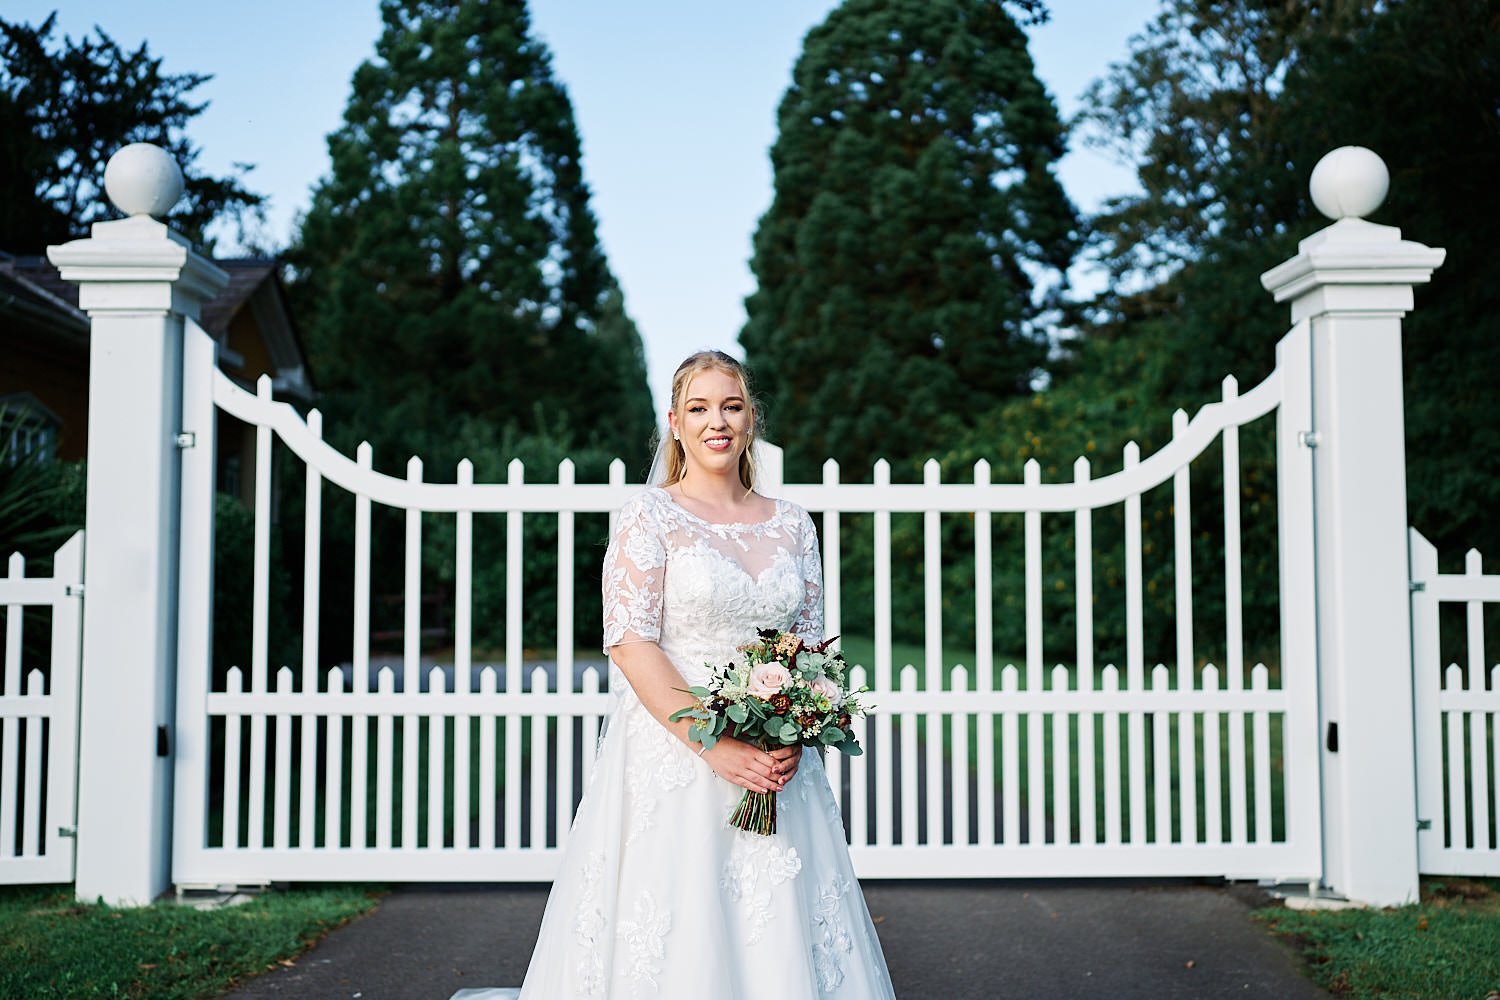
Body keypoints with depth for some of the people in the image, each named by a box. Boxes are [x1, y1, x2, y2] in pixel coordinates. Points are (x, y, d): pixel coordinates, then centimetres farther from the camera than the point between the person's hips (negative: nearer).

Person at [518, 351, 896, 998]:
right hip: (673, 760, -4)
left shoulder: (792, 526, 10)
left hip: (777, 764, 4)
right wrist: (716, 745, -18)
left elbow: (811, 642, 11)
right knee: (674, 940, -1)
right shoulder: (650, 516, -3)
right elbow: (629, 643, -11)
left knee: (780, 934, 5)